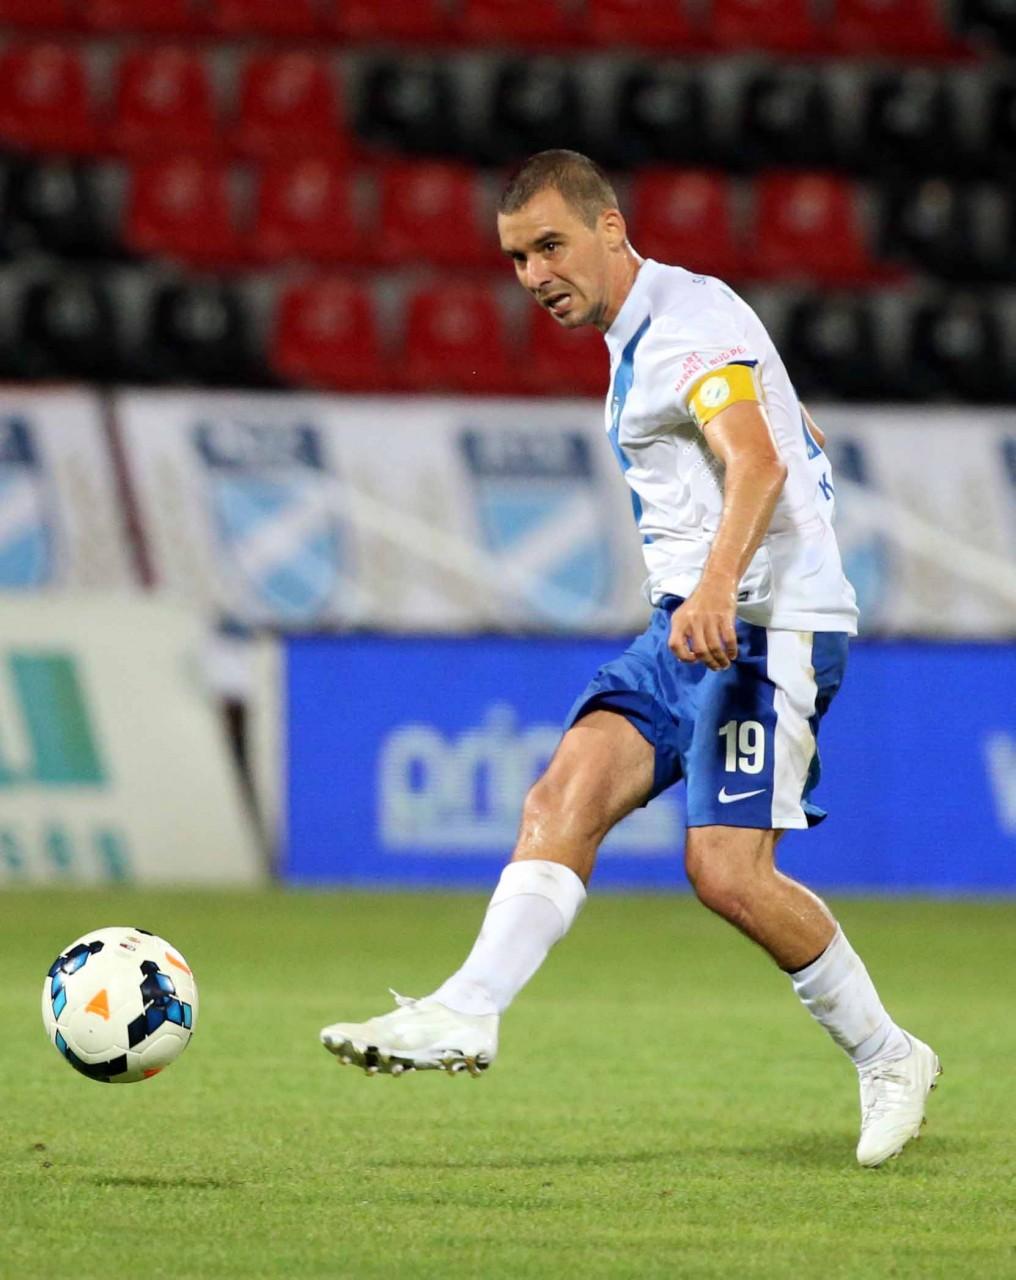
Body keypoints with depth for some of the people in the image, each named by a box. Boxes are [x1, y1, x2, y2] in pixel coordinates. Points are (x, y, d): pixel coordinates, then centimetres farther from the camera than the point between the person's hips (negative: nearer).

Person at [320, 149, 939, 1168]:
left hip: (766, 625, -9)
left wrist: (719, 584, -45)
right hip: (690, 628, 9)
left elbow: (758, 459, -29)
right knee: (567, 794, -11)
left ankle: (887, 1058, 3)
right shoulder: (640, 338, 20)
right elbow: (798, 435, 32)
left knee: (727, 871, -16)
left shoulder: (691, 321, -11)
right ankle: (467, 1014, -24)